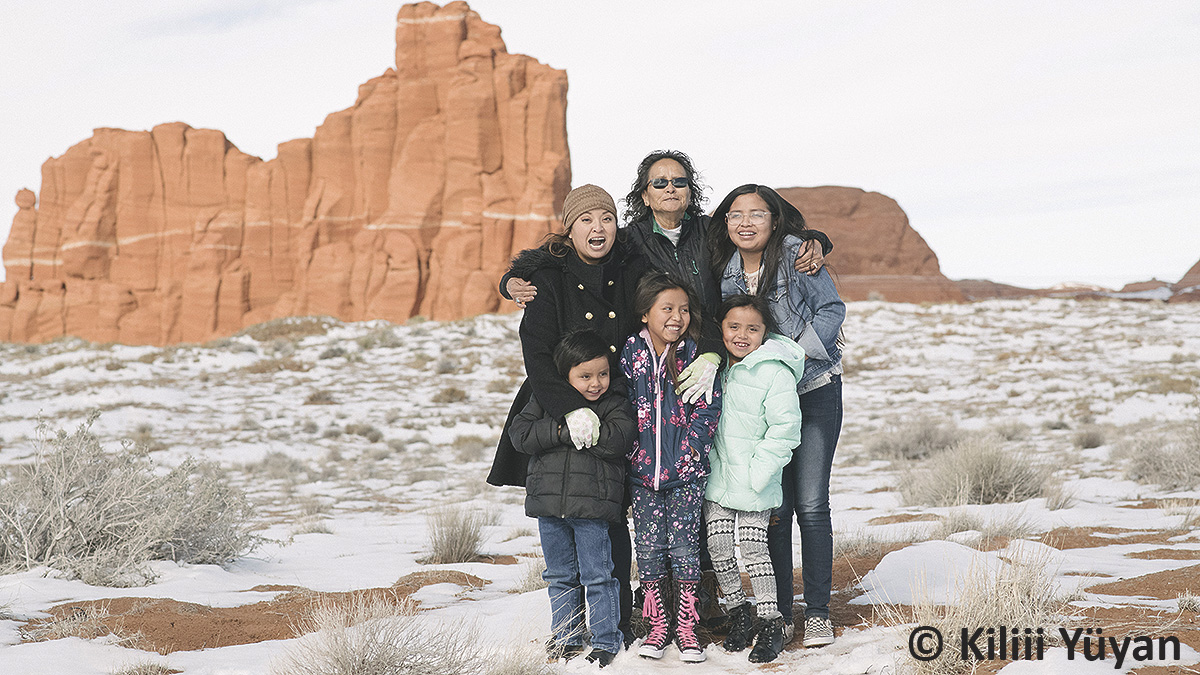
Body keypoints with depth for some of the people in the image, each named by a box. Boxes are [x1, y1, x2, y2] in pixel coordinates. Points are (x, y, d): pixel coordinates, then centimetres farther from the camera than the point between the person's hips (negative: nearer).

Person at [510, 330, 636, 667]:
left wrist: (575, 427, -18)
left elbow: (615, 440, -18)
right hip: (549, 501, 3)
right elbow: (520, 434, -5)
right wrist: (559, 430, -17)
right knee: (560, 576, 14)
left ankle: (606, 642, 9)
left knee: (597, 576, -1)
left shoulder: (615, 404, -2)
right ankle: (566, 638, 26)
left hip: (592, 505, -3)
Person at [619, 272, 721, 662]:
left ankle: (686, 626, 10)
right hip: (642, 468, 2)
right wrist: (632, 450, 1)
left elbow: (709, 405, -1)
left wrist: (692, 445, -10)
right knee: (649, 546, 5)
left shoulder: (695, 355, -2)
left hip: (686, 470, -1)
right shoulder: (631, 353, 0)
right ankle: (657, 625, 16)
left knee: (684, 545, 1)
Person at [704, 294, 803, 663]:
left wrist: (757, 471, -17)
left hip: (755, 483, -6)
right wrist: (707, 459, 9)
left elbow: (785, 427, -14)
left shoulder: (774, 372, -13)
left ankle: (771, 623, 4)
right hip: (716, 476, 6)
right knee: (717, 546, 5)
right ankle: (738, 611, 22)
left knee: (754, 548, -5)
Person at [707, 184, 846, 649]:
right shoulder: (725, 272, 3)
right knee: (774, 508, 2)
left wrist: (794, 356, -16)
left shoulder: (797, 256, -9)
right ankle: (780, 613, 11)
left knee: (811, 504, -6)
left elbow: (831, 309, -9)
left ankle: (818, 613, 3)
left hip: (814, 390, -3)